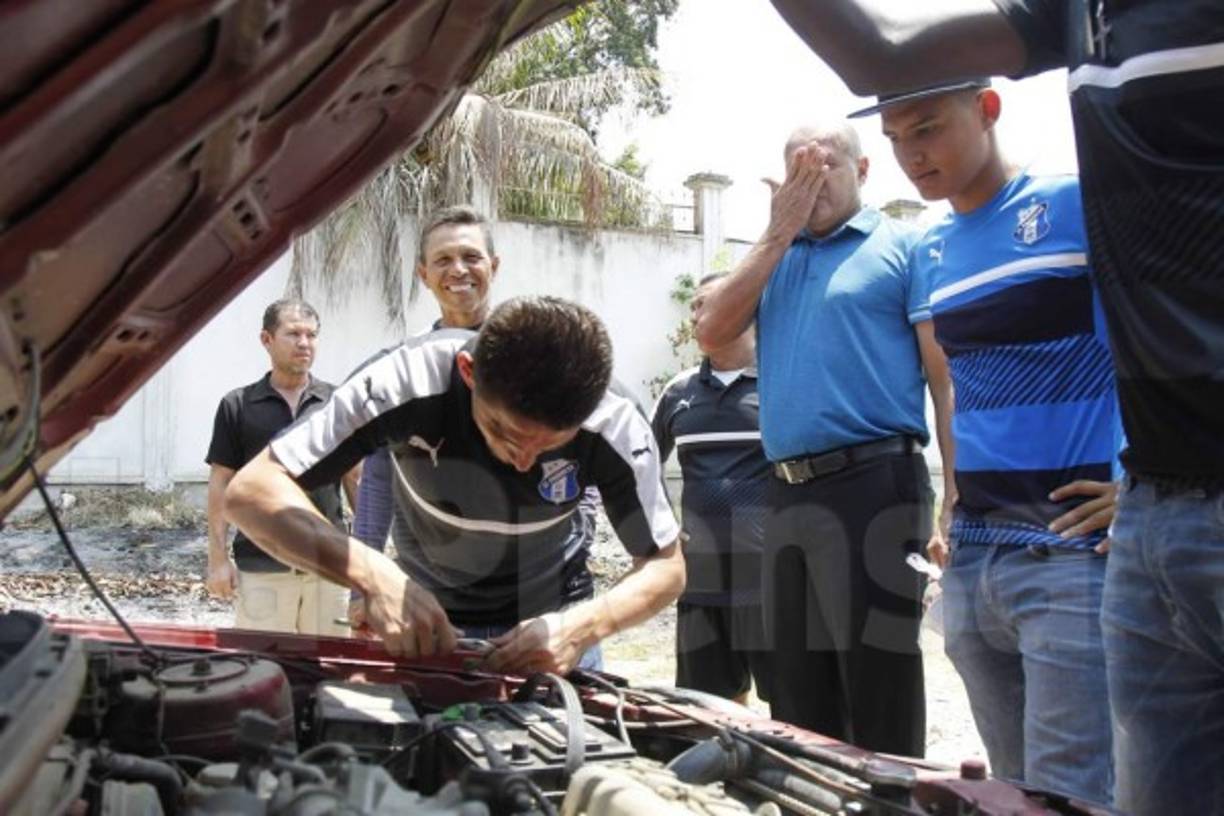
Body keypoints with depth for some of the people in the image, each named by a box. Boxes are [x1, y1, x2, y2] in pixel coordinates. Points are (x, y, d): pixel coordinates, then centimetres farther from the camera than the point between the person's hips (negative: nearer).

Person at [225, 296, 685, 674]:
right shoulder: (408, 385, -34)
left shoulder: (616, 431, -30)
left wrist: (584, 626, -39)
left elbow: (666, 567, -18)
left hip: (548, 617, 1)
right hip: (428, 614, 0)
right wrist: (373, 576, -47)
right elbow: (252, 490, -32)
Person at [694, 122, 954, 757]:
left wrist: (956, 499, -14)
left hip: (874, 487, -6)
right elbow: (711, 332, 5)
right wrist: (777, 234, 5)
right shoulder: (774, 255, 20)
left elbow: (946, 374, -5)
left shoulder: (903, 247, 2)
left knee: (879, 698, -2)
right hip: (788, 495, 6)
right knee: (798, 698, 15)